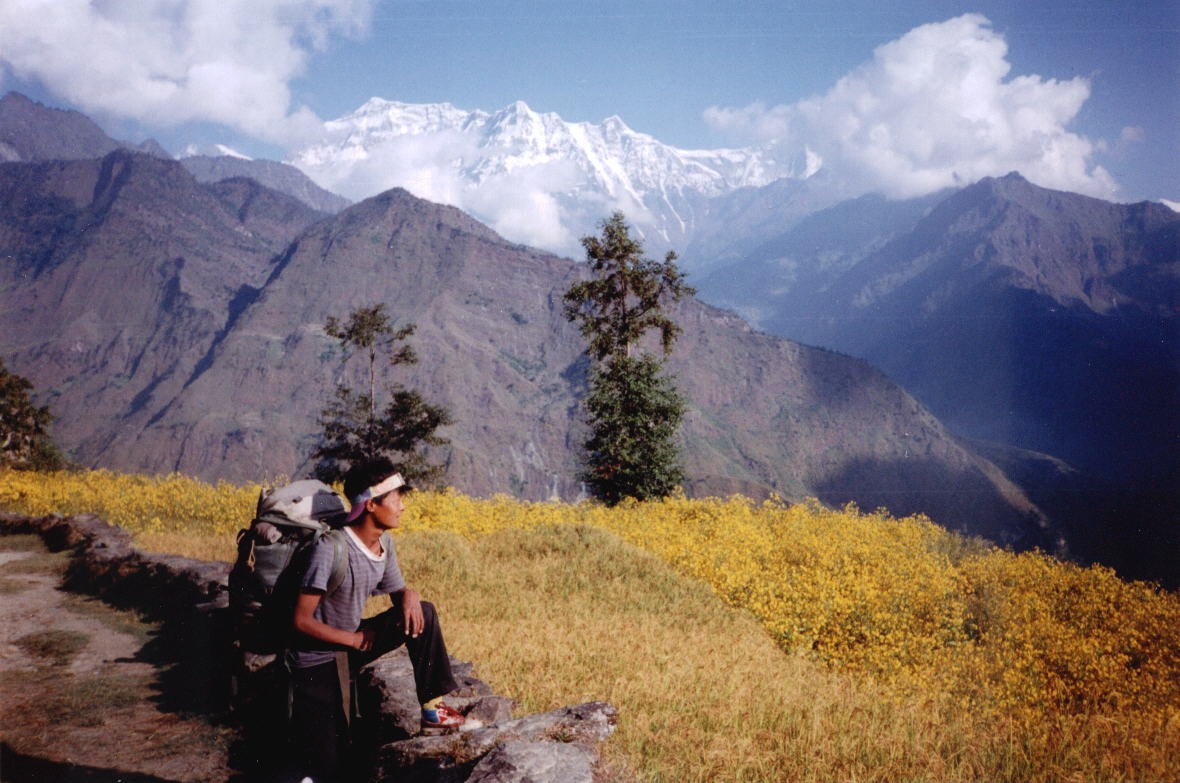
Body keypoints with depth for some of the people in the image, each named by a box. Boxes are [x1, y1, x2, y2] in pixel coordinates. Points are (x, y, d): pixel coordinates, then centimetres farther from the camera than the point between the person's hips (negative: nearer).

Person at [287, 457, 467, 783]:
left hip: (352, 643, 7)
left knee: (423, 613, -9)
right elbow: (302, 621, -25)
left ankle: (433, 707, -1)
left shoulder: (384, 542, -4)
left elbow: (398, 591, 10)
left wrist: (410, 596, -15)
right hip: (318, 659, -7)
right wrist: (356, 640, -16)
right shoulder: (332, 549, -27)